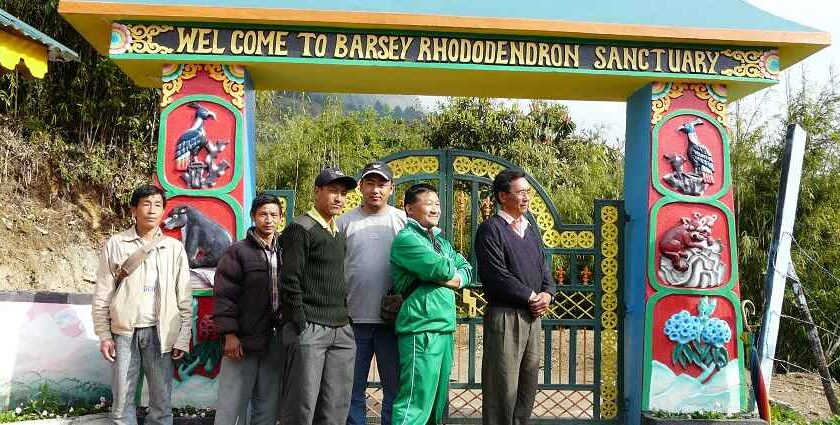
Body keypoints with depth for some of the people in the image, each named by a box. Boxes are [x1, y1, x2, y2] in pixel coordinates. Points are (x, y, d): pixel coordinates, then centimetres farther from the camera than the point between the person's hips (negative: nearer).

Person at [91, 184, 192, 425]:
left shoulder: (174, 248, 5)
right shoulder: (115, 245, 3)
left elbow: (184, 299, 4)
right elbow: (102, 295, 4)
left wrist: (183, 338, -1)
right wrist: (104, 336, -1)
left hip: (160, 333, 0)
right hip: (124, 332, 0)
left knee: (162, 403, 4)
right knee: (122, 401, 6)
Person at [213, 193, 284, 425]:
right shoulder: (238, 252, -1)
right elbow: (224, 295, -6)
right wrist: (229, 334, -12)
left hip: (276, 343, 4)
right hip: (243, 340, -4)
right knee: (231, 406, 0)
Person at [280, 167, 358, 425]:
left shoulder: (339, 235, 19)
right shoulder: (301, 229, -5)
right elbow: (290, 282, -11)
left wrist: (344, 319, 12)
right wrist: (301, 327, -14)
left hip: (341, 331, 7)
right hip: (309, 329, -7)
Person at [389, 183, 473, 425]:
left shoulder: (440, 241, 20)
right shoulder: (406, 238, -7)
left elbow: (467, 268, 16)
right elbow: (441, 268, -18)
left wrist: (457, 279, -6)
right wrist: (451, 266, 4)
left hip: (445, 327, 9)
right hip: (421, 328, -9)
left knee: (437, 402, 13)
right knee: (416, 404, -11)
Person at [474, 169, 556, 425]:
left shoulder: (530, 229, 18)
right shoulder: (491, 228, -7)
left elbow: (543, 266, 18)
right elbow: (496, 274, -16)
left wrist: (547, 293, -2)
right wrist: (531, 297, -11)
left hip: (533, 316, 8)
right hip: (505, 315, -7)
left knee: (528, 384, 12)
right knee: (503, 386, -4)